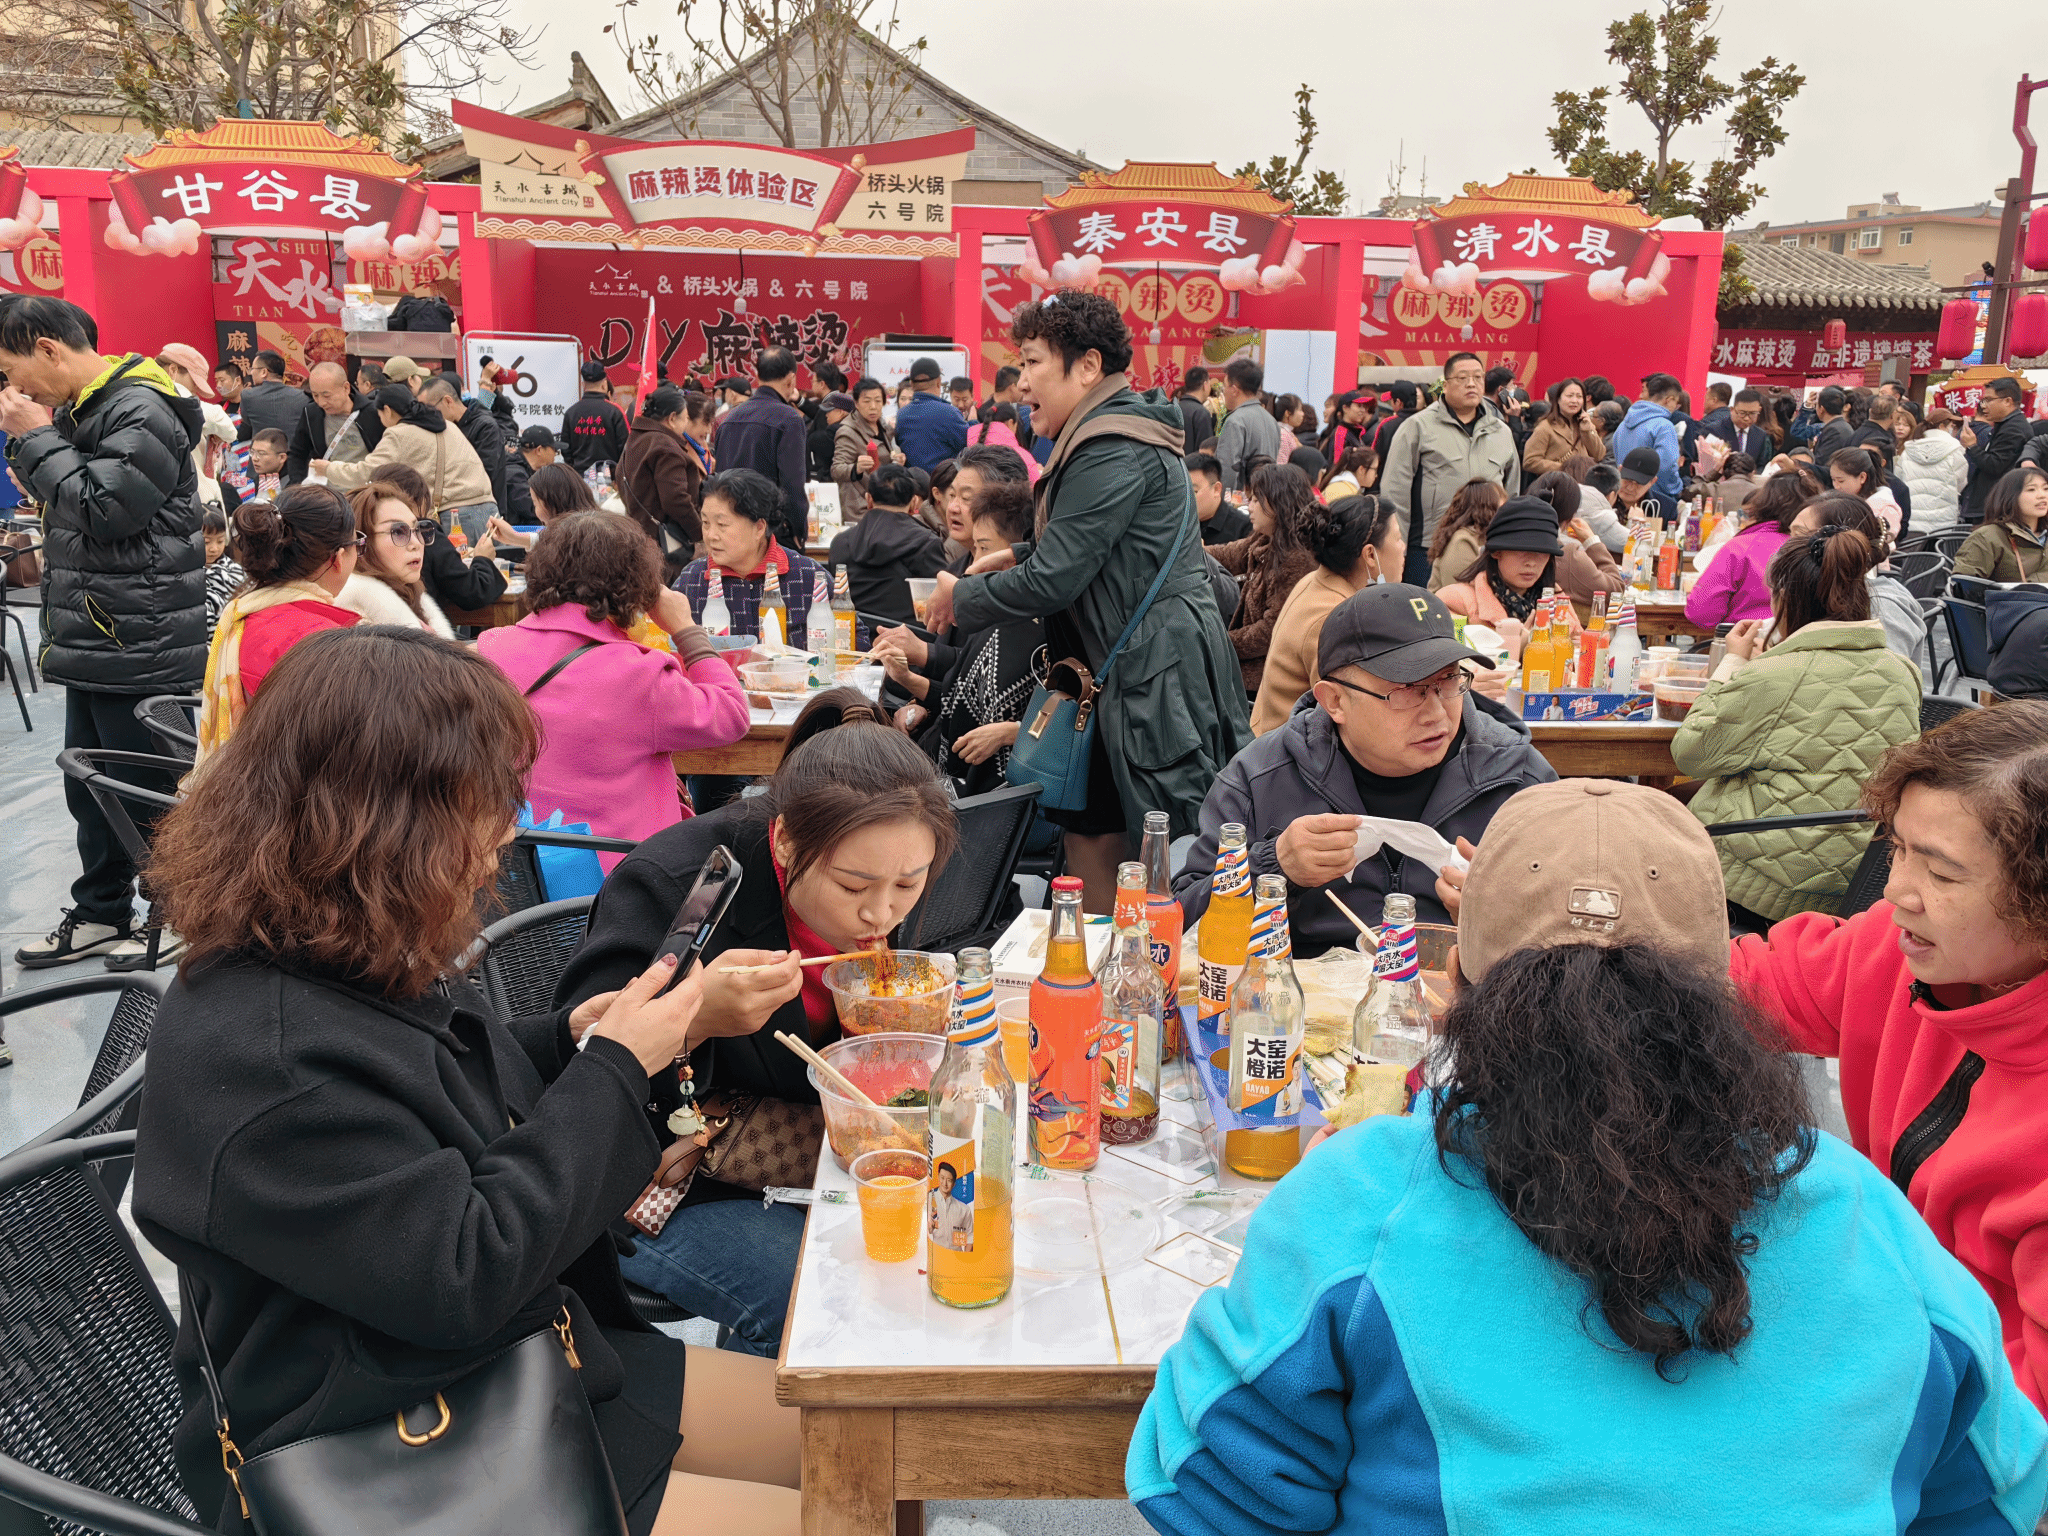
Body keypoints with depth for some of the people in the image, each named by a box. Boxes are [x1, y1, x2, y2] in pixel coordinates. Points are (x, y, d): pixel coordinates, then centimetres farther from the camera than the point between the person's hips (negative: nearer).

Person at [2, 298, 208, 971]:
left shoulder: (141, 410, -16)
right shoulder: (81, 409, 14)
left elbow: (105, 509, -24)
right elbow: (55, 492, 20)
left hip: (140, 646, -10)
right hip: (93, 641, 10)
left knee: (147, 794, 0)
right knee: (90, 788, 19)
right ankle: (101, 915, 33)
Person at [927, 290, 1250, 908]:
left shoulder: (1113, 453, -18)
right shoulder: (1109, 434, 16)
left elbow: (1052, 580, -19)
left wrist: (961, 596, -4)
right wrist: (1018, 554, 13)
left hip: (1158, 677, -11)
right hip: (1131, 675, 11)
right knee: (1090, 830, 13)